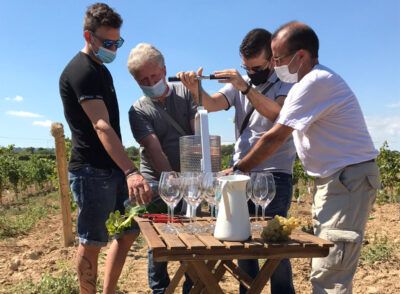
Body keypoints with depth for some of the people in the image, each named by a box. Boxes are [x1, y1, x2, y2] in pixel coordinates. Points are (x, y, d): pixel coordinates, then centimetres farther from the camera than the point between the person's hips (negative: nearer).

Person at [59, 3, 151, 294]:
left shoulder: (101, 70, 15)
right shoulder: (80, 71, -15)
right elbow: (101, 126, -28)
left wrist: (126, 169, 22)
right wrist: (131, 171, -38)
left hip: (114, 169, 10)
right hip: (92, 172, -9)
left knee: (128, 233, 13)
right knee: (92, 242, 1)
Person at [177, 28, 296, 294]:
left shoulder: (285, 86, -2)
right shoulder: (239, 83, 10)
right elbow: (212, 104, -6)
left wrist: (246, 88, -32)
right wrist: (195, 89, -27)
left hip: (275, 175, -4)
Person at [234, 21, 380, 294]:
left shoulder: (315, 82, -19)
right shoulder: (314, 82, 14)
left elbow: (274, 138, -17)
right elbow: (278, 116, 17)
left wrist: (237, 170, -8)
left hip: (349, 179, -11)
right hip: (337, 179, 11)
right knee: (326, 268, 16)